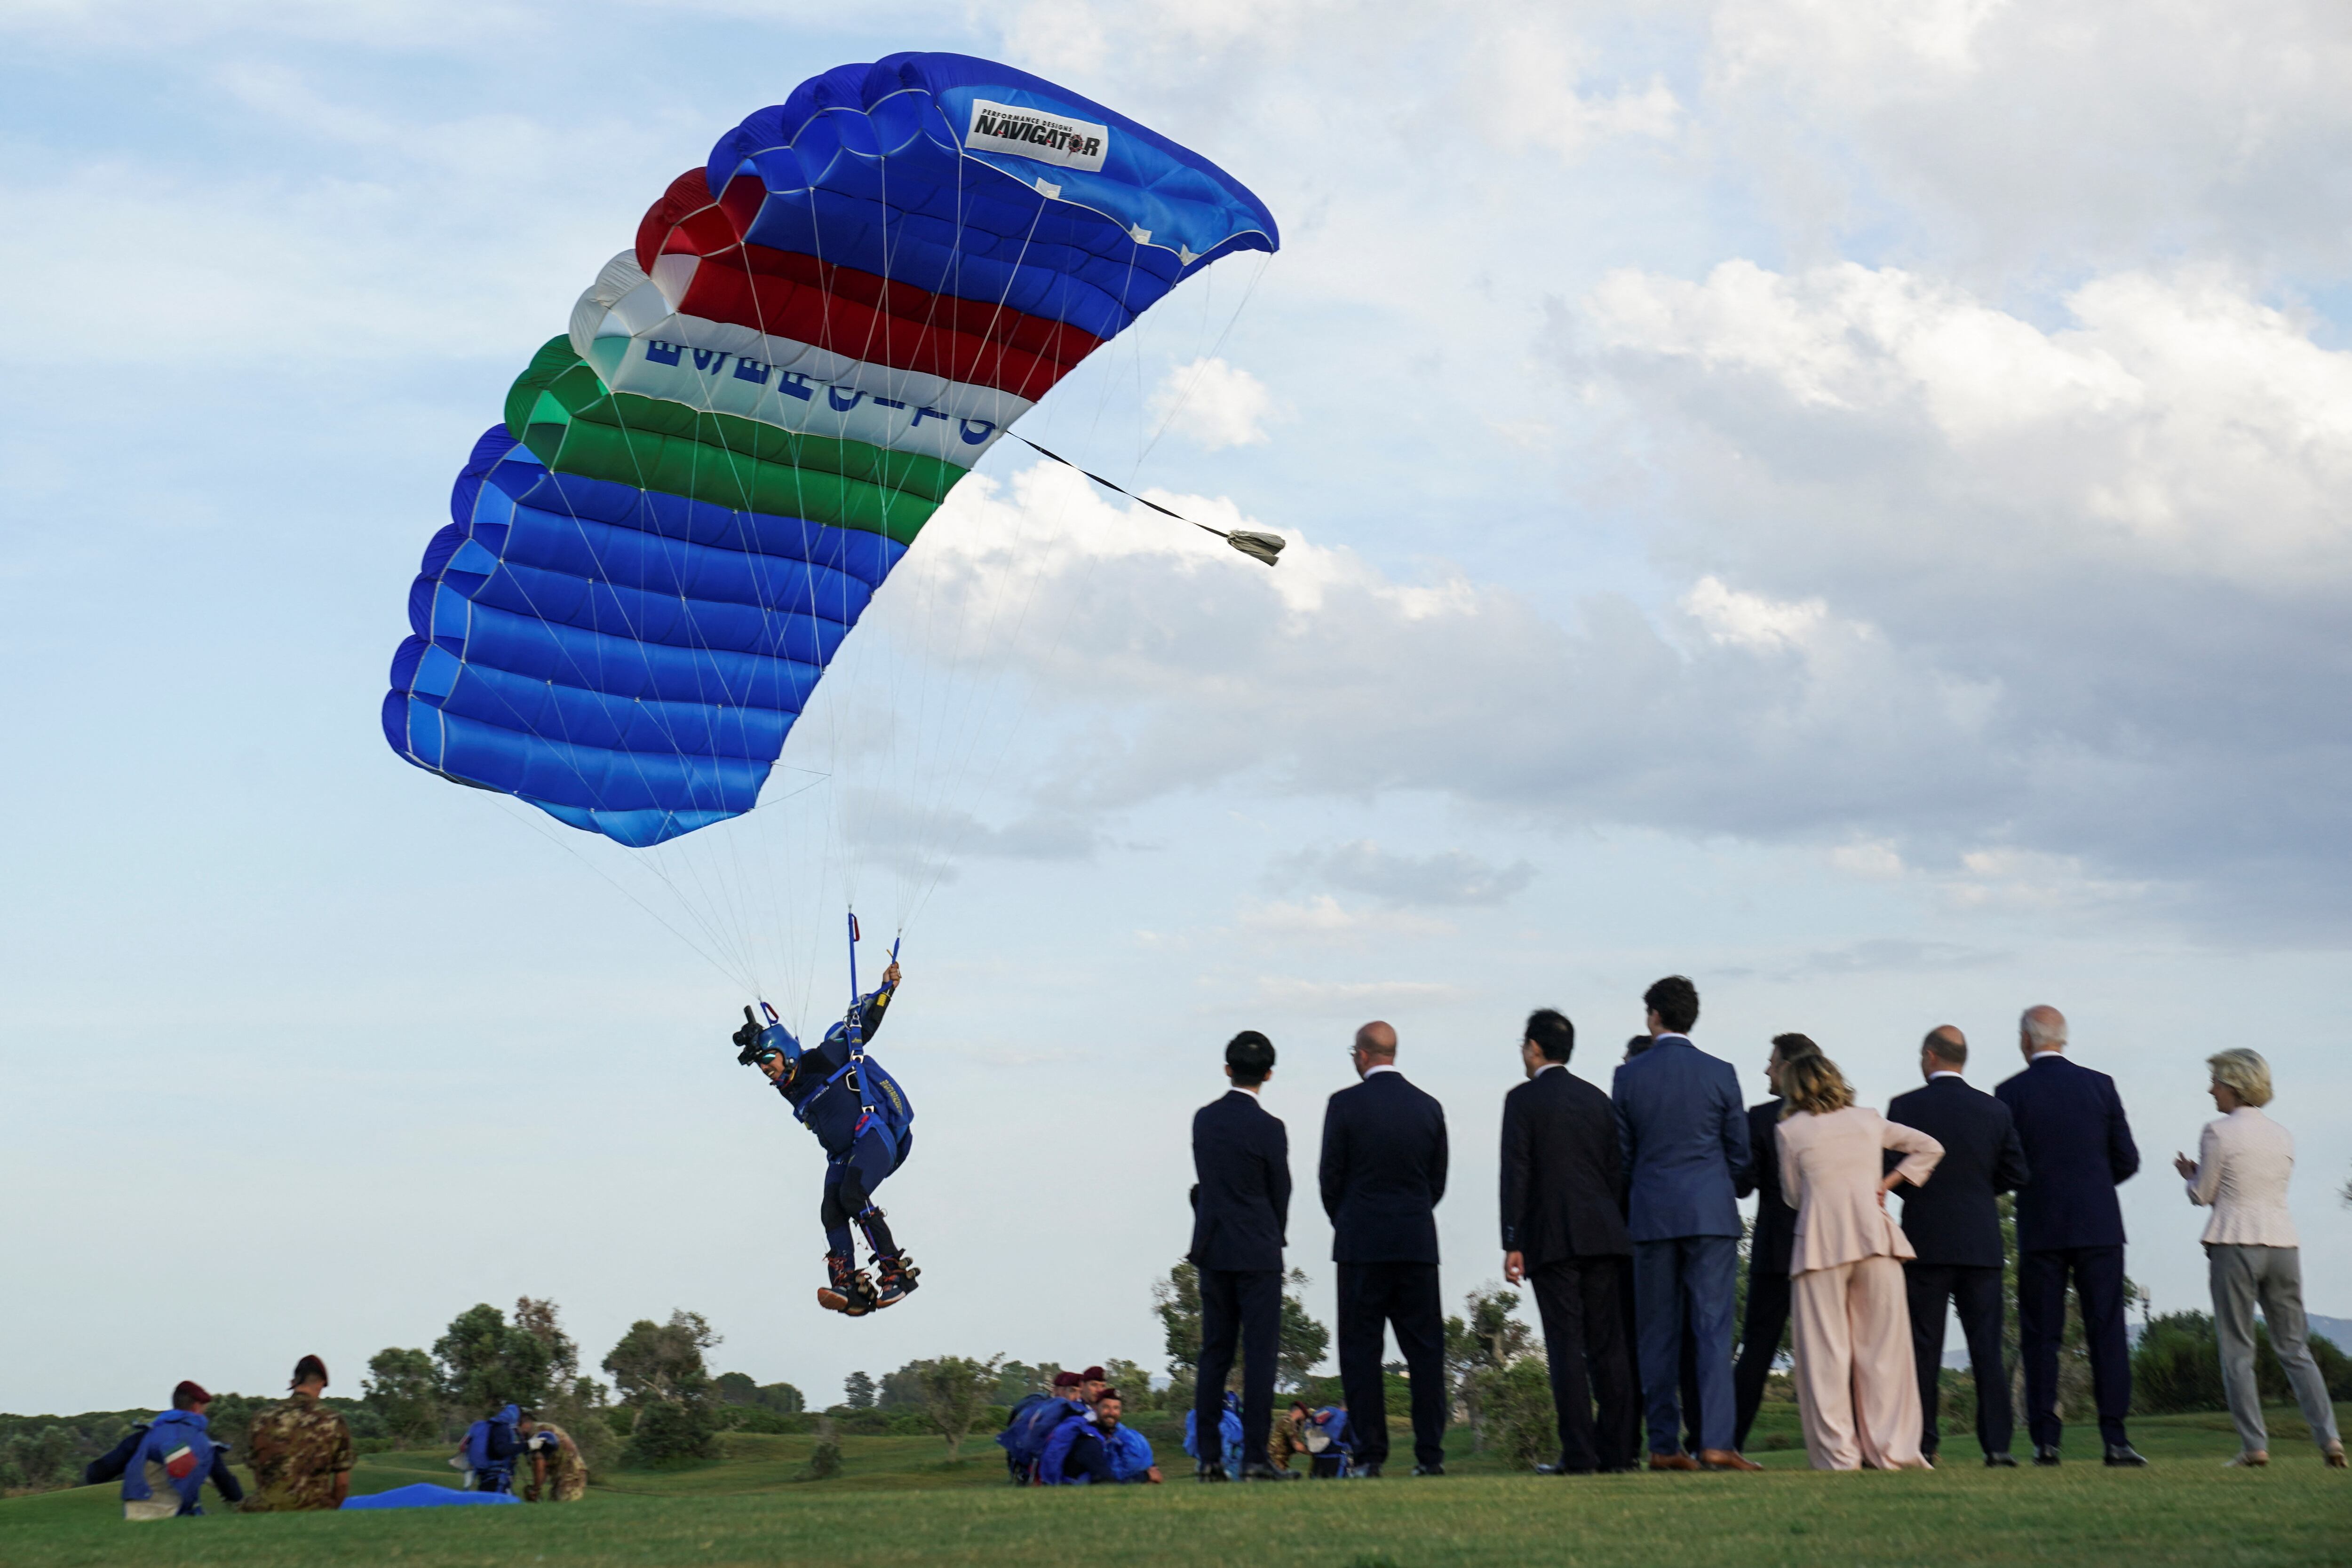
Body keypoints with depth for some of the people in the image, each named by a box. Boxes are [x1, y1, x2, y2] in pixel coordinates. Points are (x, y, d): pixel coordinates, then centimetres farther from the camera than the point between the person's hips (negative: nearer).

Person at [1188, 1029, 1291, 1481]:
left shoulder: (1203, 1119, 5)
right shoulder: (1268, 1129, -12)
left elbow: (1204, 1182, 11)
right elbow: (1280, 1193, -2)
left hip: (1213, 1252, 5)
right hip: (1257, 1253, -5)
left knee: (1214, 1354, 10)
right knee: (1259, 1354, -3)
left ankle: (1208, 1457, 9)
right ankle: (1254, 1457, -6)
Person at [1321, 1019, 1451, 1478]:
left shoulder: (1345, 1104, -6)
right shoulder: (1429, 1107, 6)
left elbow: (1331, 1177, -2)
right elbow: (1438, 1181, 10)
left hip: (1362, 1244, -3)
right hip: (1418, 1244, 3)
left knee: (1361, 1352, 1)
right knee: (1425, 1350, 4)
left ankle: (1370, 1456, -2)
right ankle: (1430, 1454, 1)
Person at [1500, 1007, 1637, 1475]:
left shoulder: (1523, 1099, -2)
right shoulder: (1597, 1098, 13)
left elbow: (1515, 1174, -7)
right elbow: (1616, 1170, 11)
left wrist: (1512, 1244, -6)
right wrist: (1616, 1227, 16)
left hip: (1550, 1238, -5)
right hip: (1603, 1235, 5)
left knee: (1566, 1346, -5)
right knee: (1609, 1345, 6)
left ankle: (1579, 1454, -7)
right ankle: (1617, 1450, 6)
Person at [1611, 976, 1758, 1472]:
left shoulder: (1628, 1077, 0)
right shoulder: (1720, 1074, 0)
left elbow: (1621, 1155, 5)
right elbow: (1739, 1153, 5)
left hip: (1651, 1216, 1)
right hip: (1711, 1214, -1)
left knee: (1658, 1334, 6)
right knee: (1714, 1330, -3)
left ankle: (1663, 1446, 6)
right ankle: (1716, 1443, -12)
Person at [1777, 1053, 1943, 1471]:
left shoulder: (1791, 1130, 6)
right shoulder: (1869, 1122, 15)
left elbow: (1794, 1196, 12)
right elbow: (1930, 1148, 20)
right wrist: (1887, 1183, 15)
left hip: (1820, 1243, -3)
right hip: (1874, 1236, 3)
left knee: (1826, 1349, 0)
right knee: (1883, 1346, 5)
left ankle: (1838, 1452, -3)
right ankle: (1892, 1449, 3)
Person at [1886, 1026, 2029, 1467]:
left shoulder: (1904, 1108, -5)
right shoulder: (1995, 1110, 3)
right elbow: (2016, 1174, 4)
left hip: (1925, 1242, -2)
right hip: (1981, 1244, 2)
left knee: (1924, 1347, 3)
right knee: (1987, 1344, 3)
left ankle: (1923, 1443, 3)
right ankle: (1997, 1443, -3)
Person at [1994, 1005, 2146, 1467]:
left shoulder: (2011, 1093, -3)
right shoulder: (2100, 1085, 3)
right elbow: (2127, 1160, 4)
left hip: (2040, 1231, -1)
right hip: (2099, 1226, 1)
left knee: (2040, 1338, 5)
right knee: (2107, 1332, 1)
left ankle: (2046, 1440, 2)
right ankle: (2115, 1439, -5)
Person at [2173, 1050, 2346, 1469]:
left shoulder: (2219, 1133, -7)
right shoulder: (2283, 1136, 11)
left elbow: (2203, 1196, -2)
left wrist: (2189, 1175, 20)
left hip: (2235, 1244, -5)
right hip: (2283, 1242, 5)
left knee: (2237, 1352, 1)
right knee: (2295, 1348, 9)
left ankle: (2254, 1445, -5)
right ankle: (2329, 1437, -4)